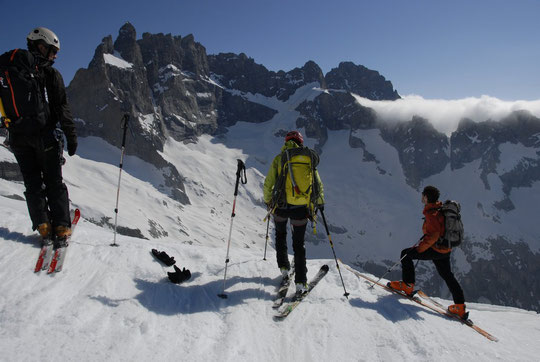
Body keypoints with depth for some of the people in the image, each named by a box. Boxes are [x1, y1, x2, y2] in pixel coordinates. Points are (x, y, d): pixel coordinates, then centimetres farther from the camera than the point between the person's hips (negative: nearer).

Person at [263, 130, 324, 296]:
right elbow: (318, 184, 10)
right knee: (299, 243, 13)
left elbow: (268, 184, 0)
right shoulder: (309, 158, 7)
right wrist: (320, 202, 25)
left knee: (280, 234, 28)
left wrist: (267, 201, 17)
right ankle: (301, 282, 7)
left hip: (281, 205, -1)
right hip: (301, 208, 1)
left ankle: (284, 267, 28)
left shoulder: (279, 158, 2)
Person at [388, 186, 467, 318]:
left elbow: (433, 235, -28)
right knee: (447, 275, 19)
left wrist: (419, 248, -23)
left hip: (435, 250, -9)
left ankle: (407, 285, 9)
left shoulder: (431, 213, -21)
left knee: (406, 254, 3)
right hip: (446, 249, 9)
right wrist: (427, 234, 23)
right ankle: (460, 306, 20)